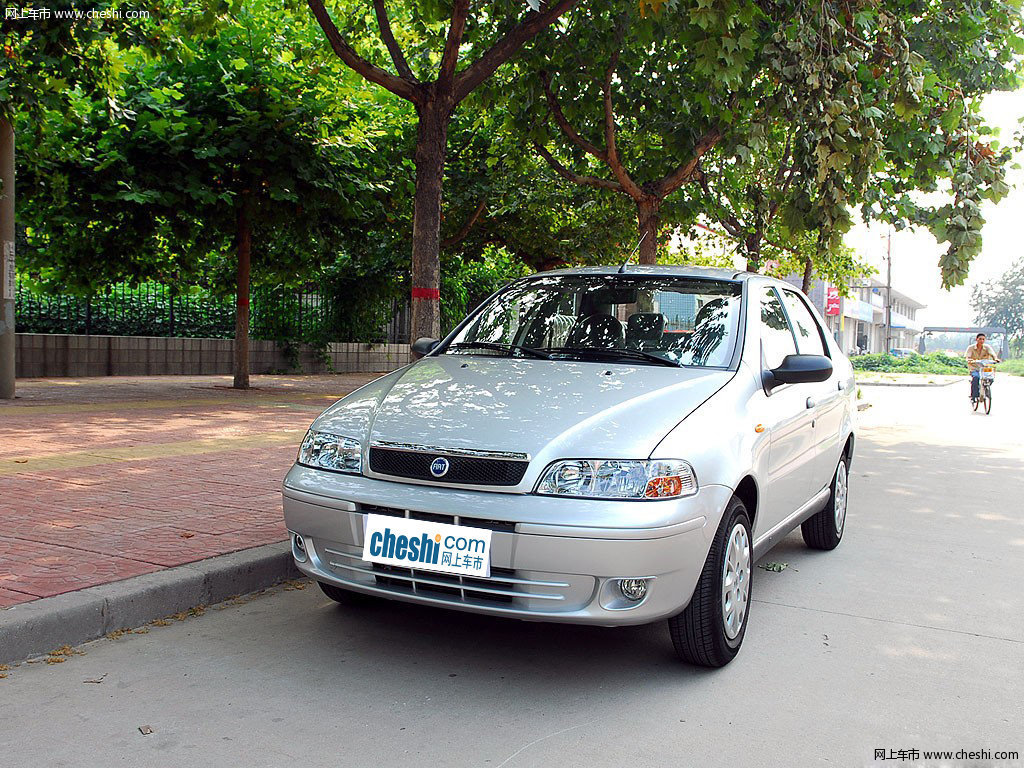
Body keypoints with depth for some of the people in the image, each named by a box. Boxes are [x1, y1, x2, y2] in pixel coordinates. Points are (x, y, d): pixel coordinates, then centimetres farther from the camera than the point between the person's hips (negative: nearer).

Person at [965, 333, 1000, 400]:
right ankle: (974, 396, -27)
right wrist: (969, 360, -40)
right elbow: (968, 357, -15)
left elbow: (992, 354, -16)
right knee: (976, 377, -33)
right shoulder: (971, 348, -3)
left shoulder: (987, 347, 0)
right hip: (974, 368, -2)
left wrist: (995, 359, -39)